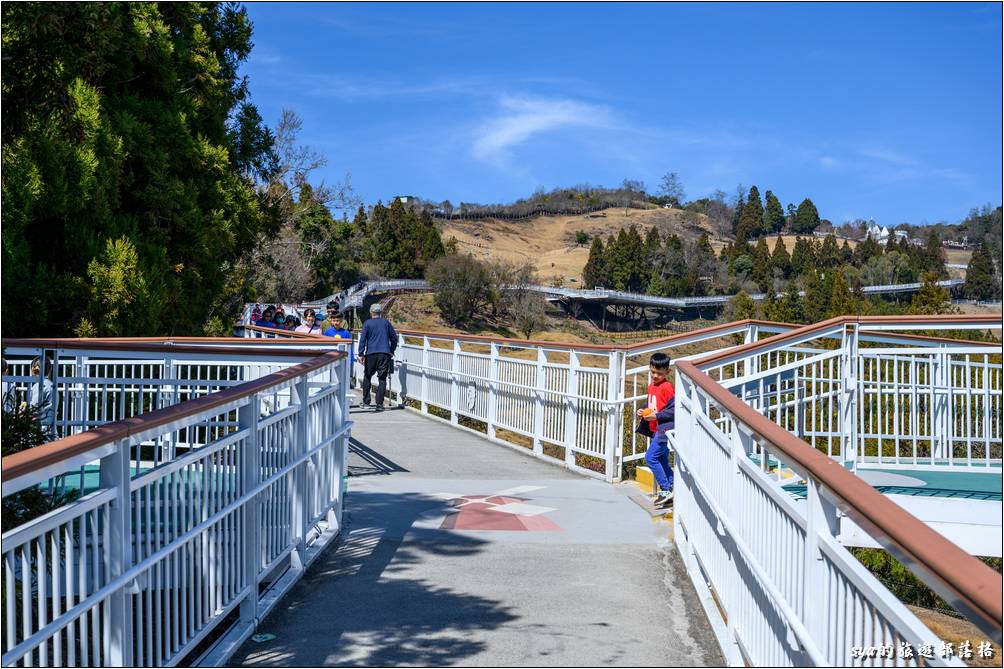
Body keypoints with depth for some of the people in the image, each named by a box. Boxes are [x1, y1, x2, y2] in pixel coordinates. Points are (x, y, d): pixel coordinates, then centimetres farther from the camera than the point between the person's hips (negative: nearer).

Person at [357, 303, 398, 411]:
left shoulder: (367, 323, 2)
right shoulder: (386, 322, 9)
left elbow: (362, 339, -4)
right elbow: (394, 338, 13)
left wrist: (361, 354, -3)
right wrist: (392, 351, 24)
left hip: (371, 354, -1)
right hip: (385, 354, 1)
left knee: (367, 377, 14)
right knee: (382, 379, 1)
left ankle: (366, 402, 16)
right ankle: (379, 404, -5)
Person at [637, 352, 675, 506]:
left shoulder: (667, 387, -15)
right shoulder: (651, 386, 12)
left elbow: (674, 409, -18)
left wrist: (656, 416, -21)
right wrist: (643, 411, 5)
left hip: (665, 429, -10)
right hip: (656, 430, 10)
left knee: (650, 458, -12)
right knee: (662, 461, 13)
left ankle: (666, 489, -5)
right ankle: (671, 490, 21)